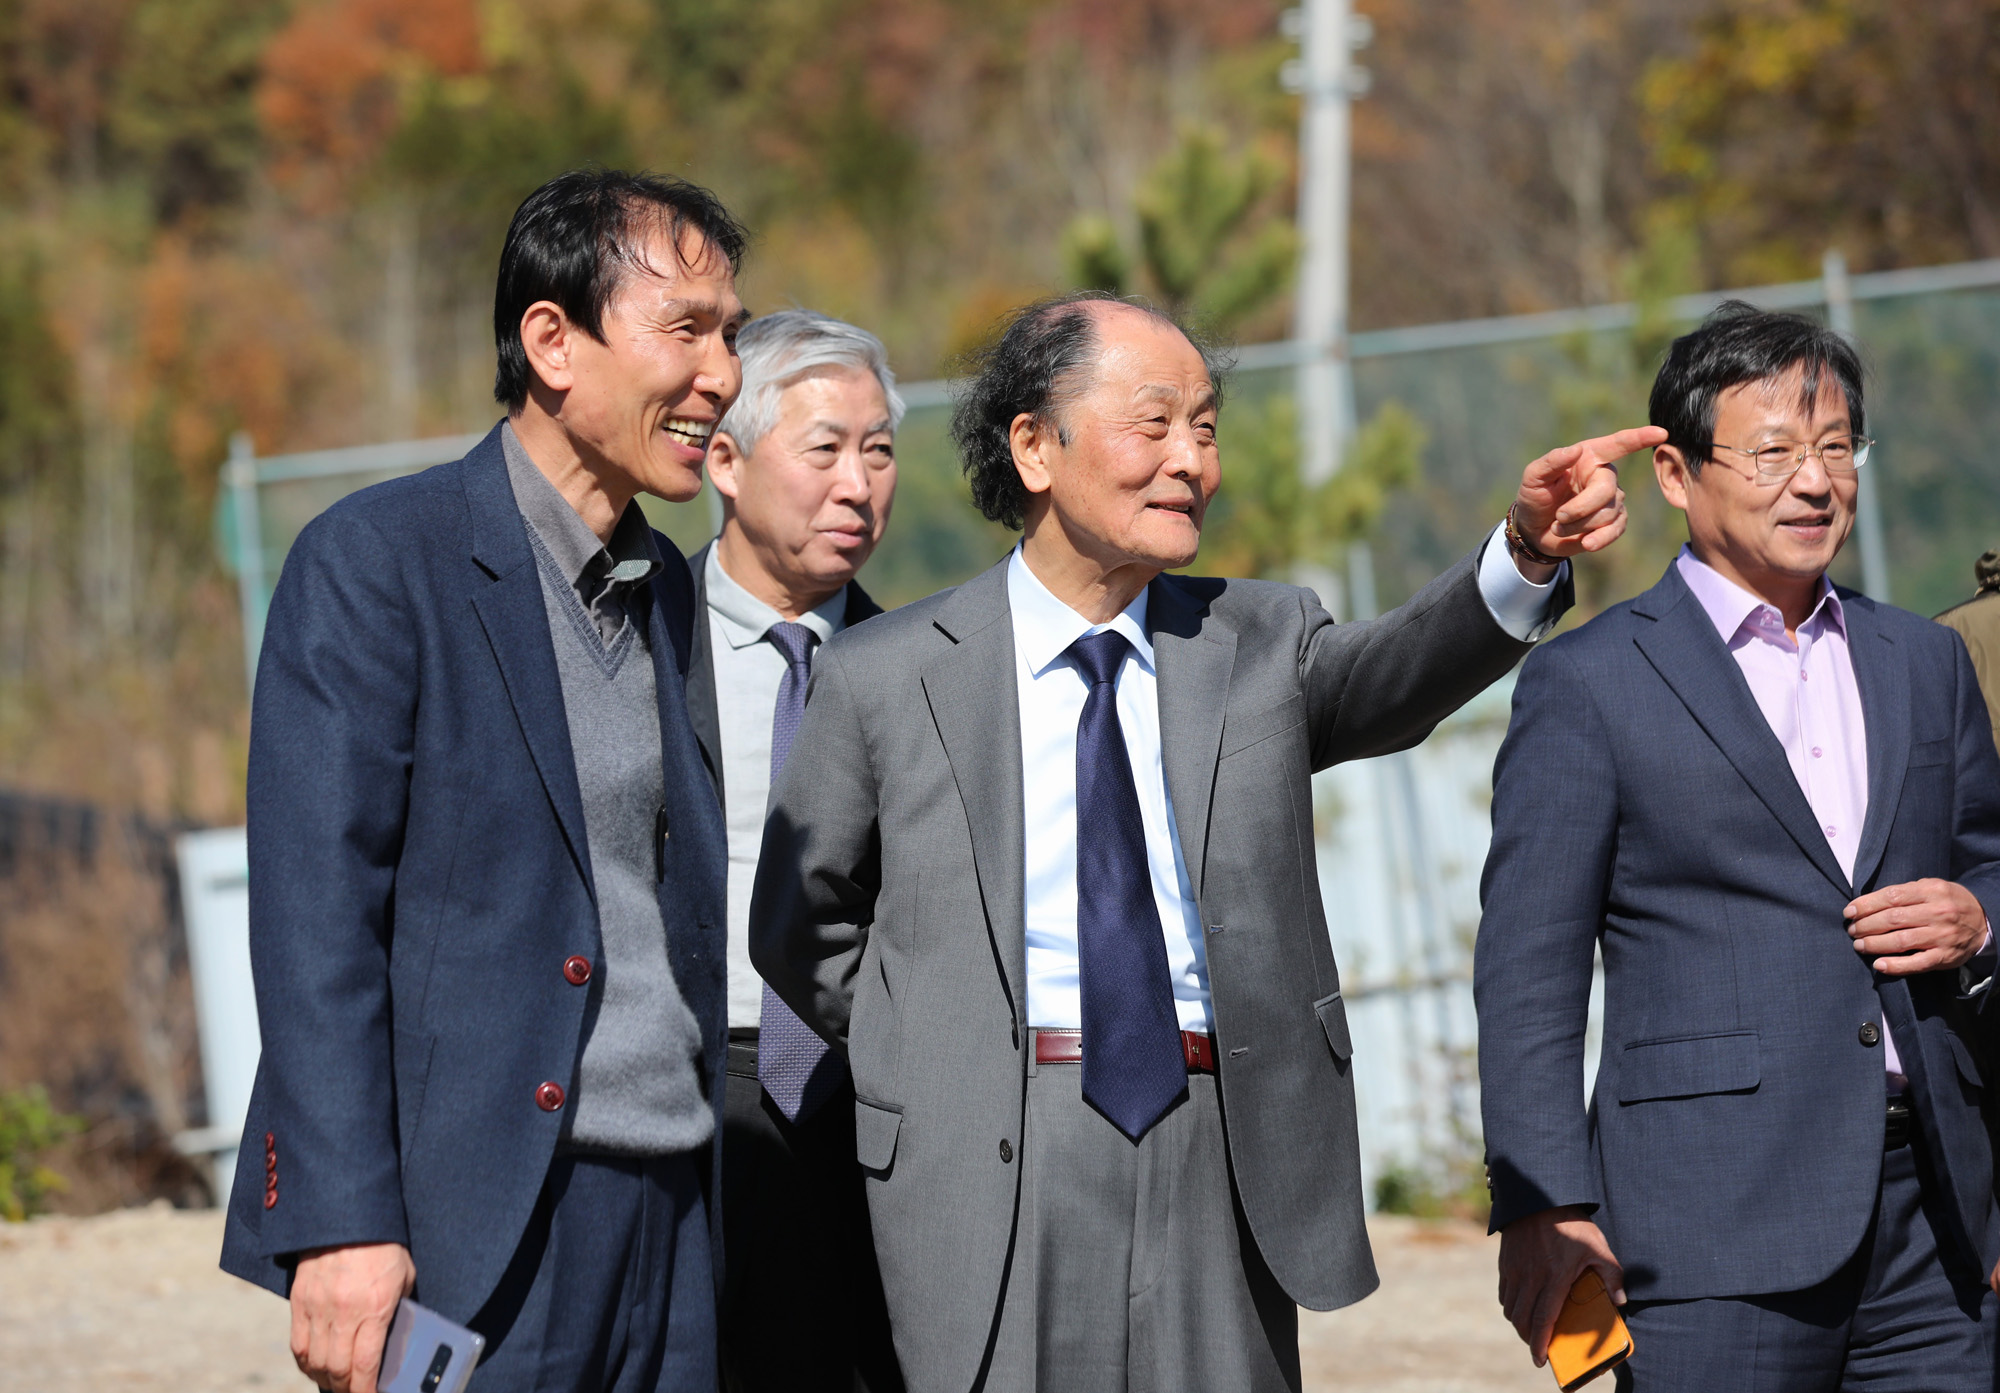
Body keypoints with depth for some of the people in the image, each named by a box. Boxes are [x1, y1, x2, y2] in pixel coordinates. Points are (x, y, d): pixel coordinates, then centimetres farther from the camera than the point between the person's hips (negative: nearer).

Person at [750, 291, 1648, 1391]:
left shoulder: (1260, 642, 11)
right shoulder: (884, 678, 6)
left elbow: (1399, 676, -11)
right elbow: (798, 930, 15)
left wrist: (1526, 554, -28)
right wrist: (939, 1062, 6)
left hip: (1225, 1169, 2)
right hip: (992, 1188, -2)